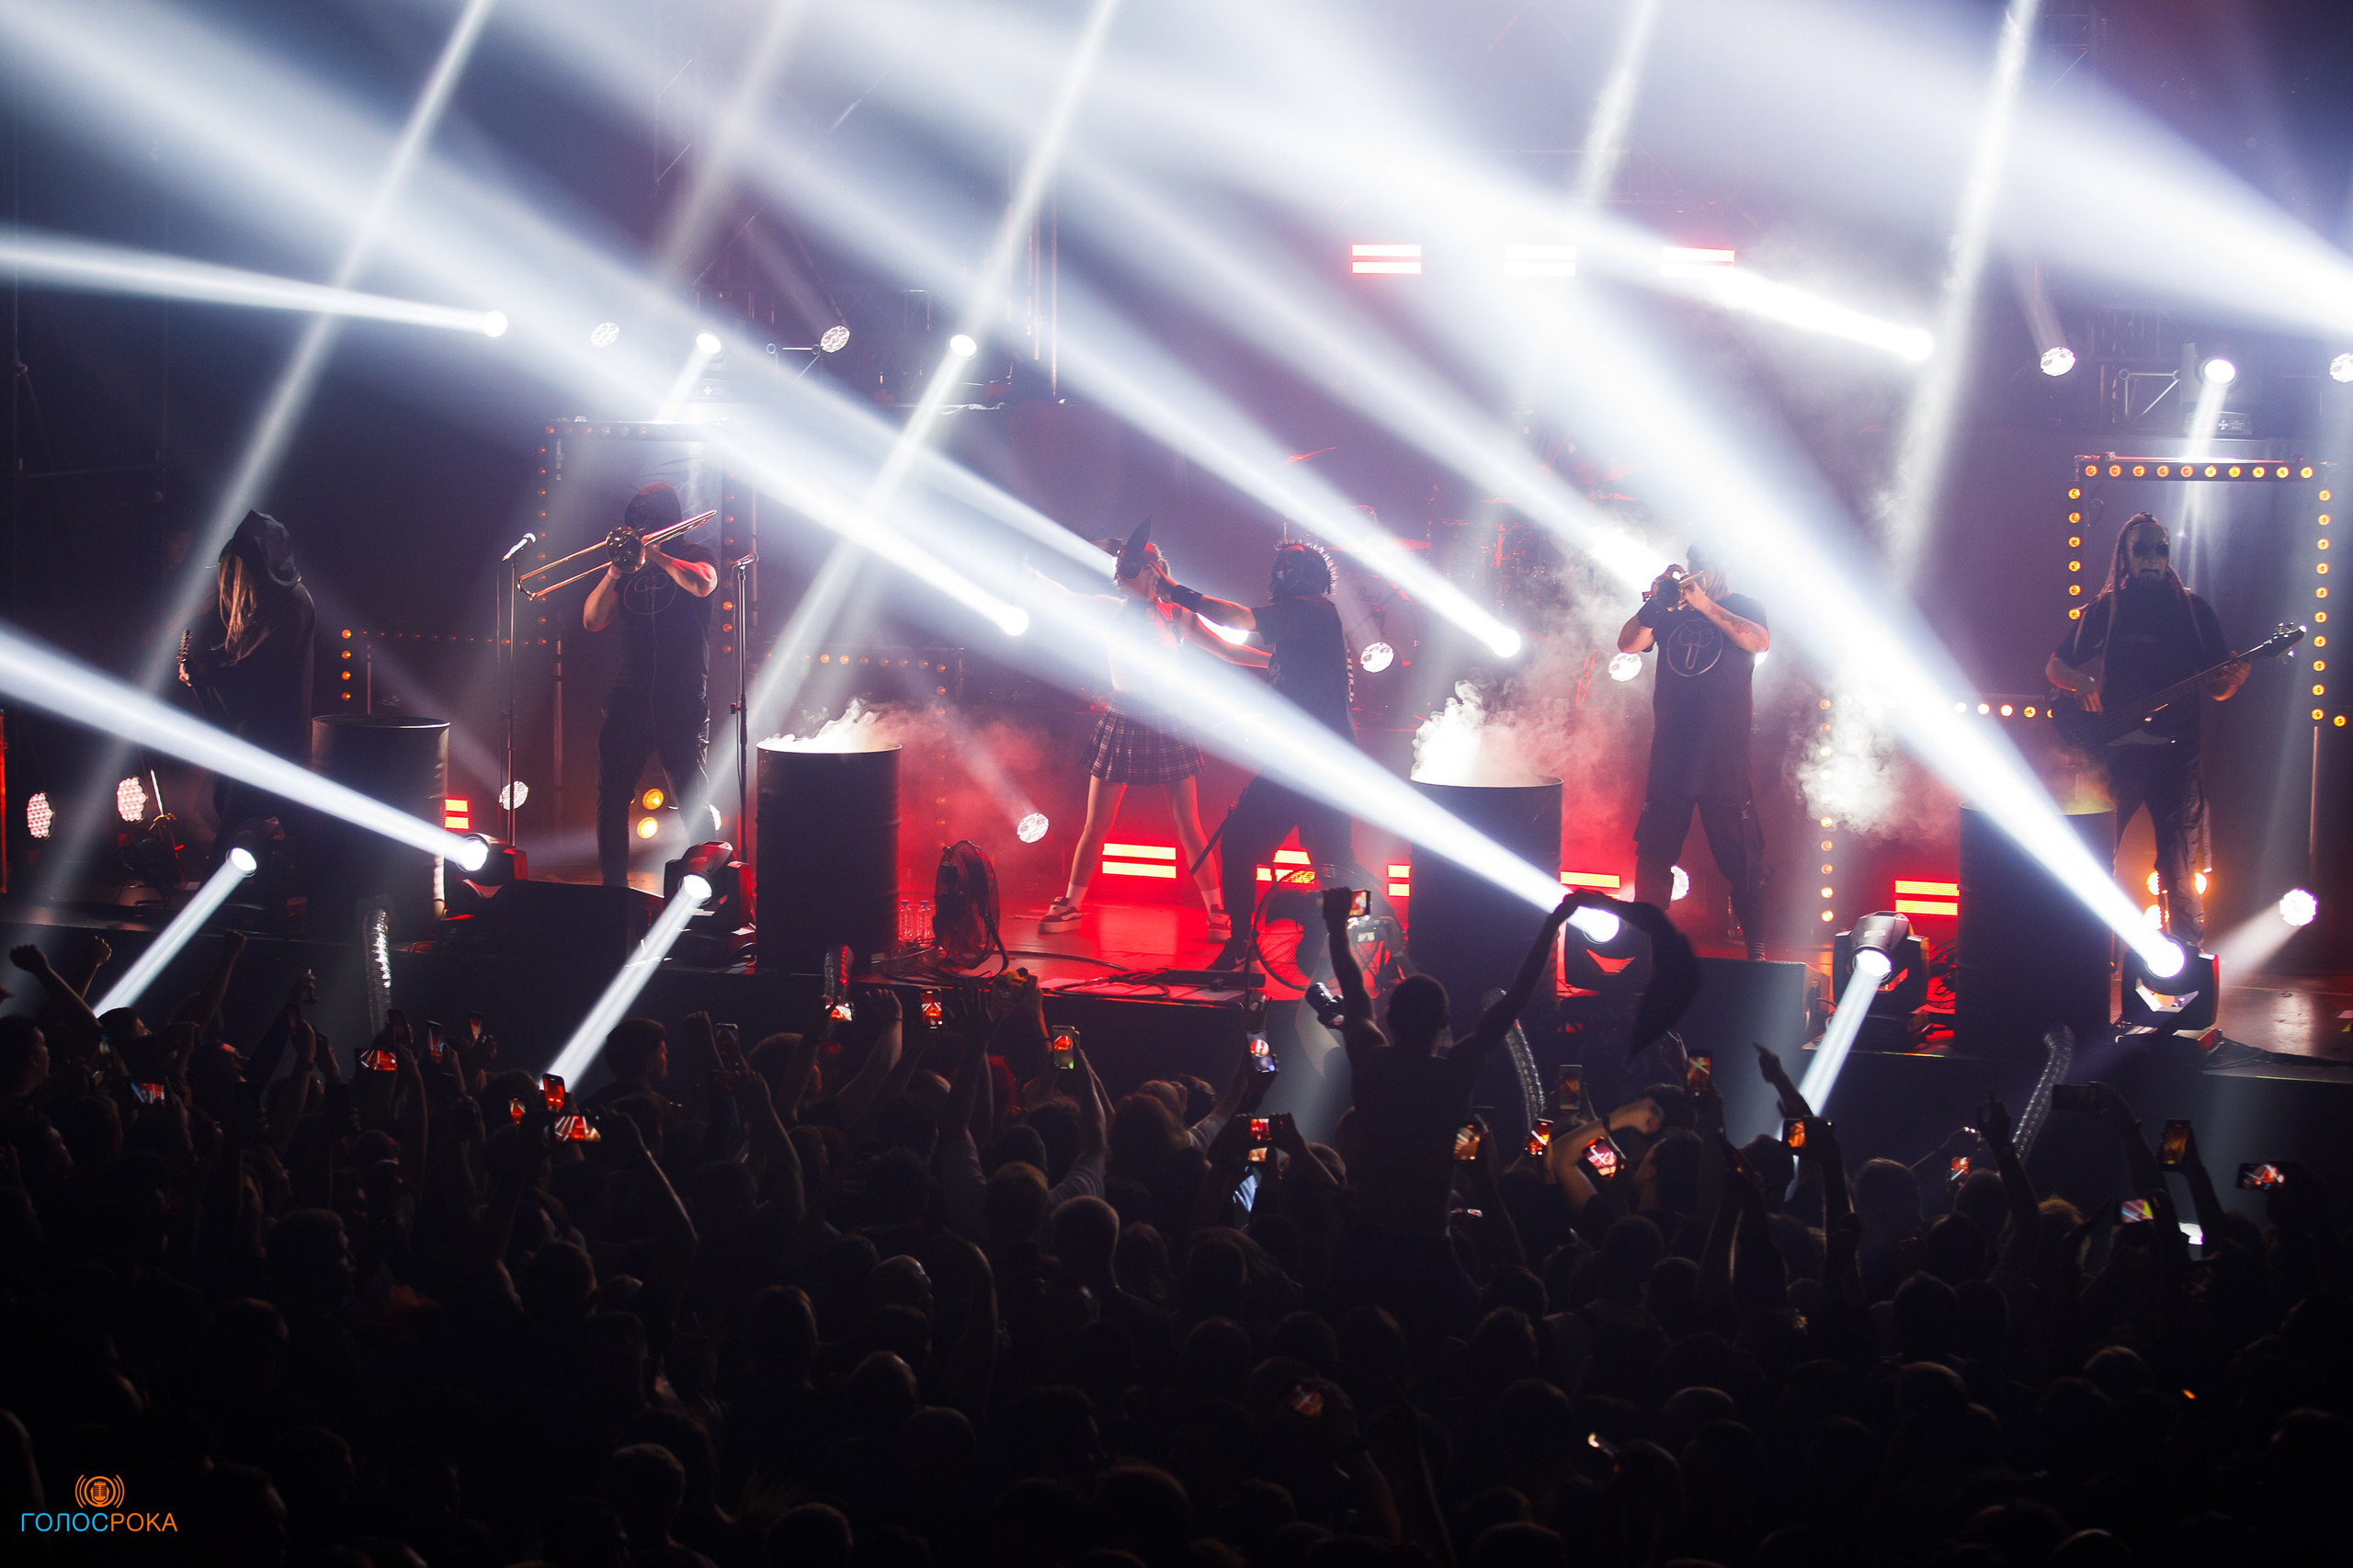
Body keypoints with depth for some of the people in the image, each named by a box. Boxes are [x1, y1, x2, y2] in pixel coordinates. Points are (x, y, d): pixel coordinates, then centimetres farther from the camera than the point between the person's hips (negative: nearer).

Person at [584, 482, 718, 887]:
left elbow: (703, 583, -20)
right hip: (630, 695, 5)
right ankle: (612, 882, 13)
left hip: (682, 697, -4)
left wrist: (653, 554, -15)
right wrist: (614, 573, -7)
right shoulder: (629, 564, 14)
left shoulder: (697, 555, 4)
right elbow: (592, 621, 6)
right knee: (611, 792, 4)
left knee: (691, 794, -5)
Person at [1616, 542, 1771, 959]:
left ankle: (1755, 944, 0)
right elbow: (1628, 644, 2)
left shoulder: (1742, 608, 5)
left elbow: (1759, 641, -16)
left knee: (1739, 854, -4)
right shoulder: (1670, 608, 13)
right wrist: (1654, 602, -12)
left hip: (1724, 754, -4)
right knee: (1653, 851, 6)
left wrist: (1705, 605, -19)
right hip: (1670, 750, 4)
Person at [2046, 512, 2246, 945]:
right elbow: (2055, 665, 13)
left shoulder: (2194, 610, 10)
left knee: (2182, 868, -1)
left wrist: (2231, 681, -13)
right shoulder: (2104, 610, 8)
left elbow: (2216, 689, 10)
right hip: (2115, 752, 0)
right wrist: (2080, 682, -9)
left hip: (2177, 752, 0)